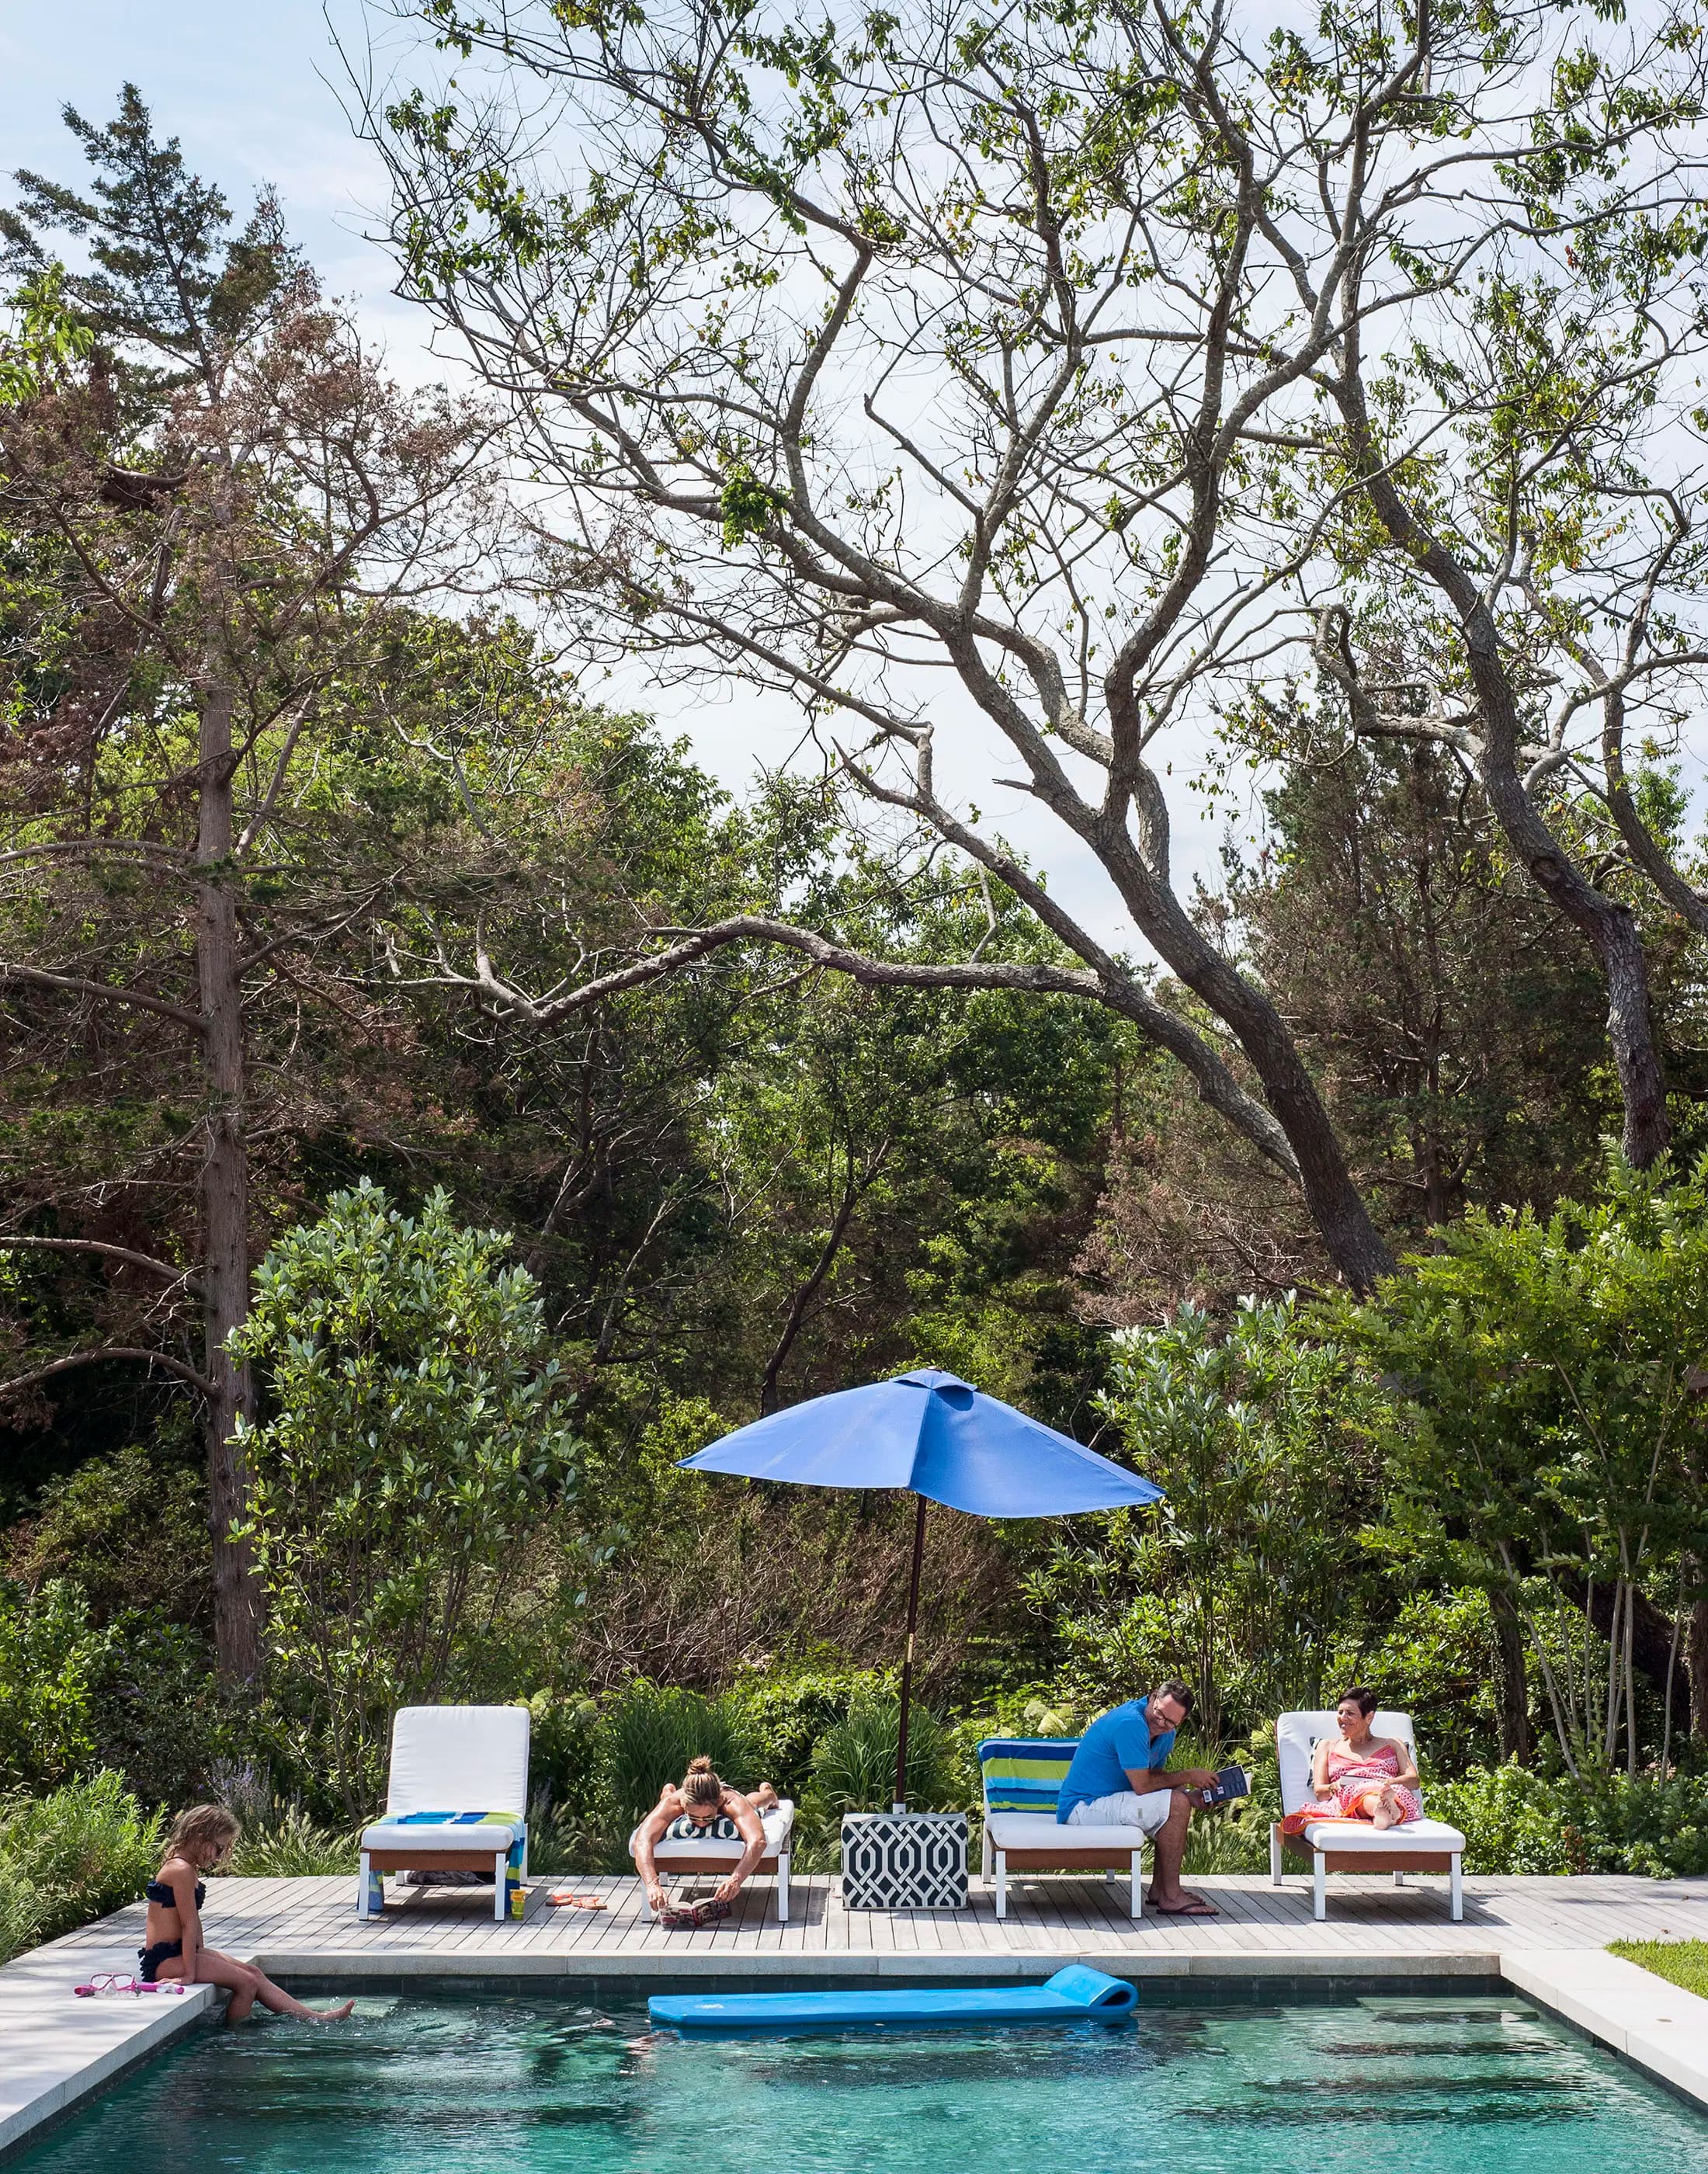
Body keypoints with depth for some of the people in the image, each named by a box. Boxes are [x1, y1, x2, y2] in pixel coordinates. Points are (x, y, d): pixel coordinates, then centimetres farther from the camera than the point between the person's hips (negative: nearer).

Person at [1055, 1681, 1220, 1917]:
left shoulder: (1165, 1734, 9)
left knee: (1183, 1798, 12)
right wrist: (1187, 1777, -10)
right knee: (1176, 1804, -18)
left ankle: (1159, 1889, 12)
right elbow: (1142, 1786, -22)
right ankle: (1171, 1897, -12)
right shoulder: (1130, 1723, -23)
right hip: (1083, 1807, -10)